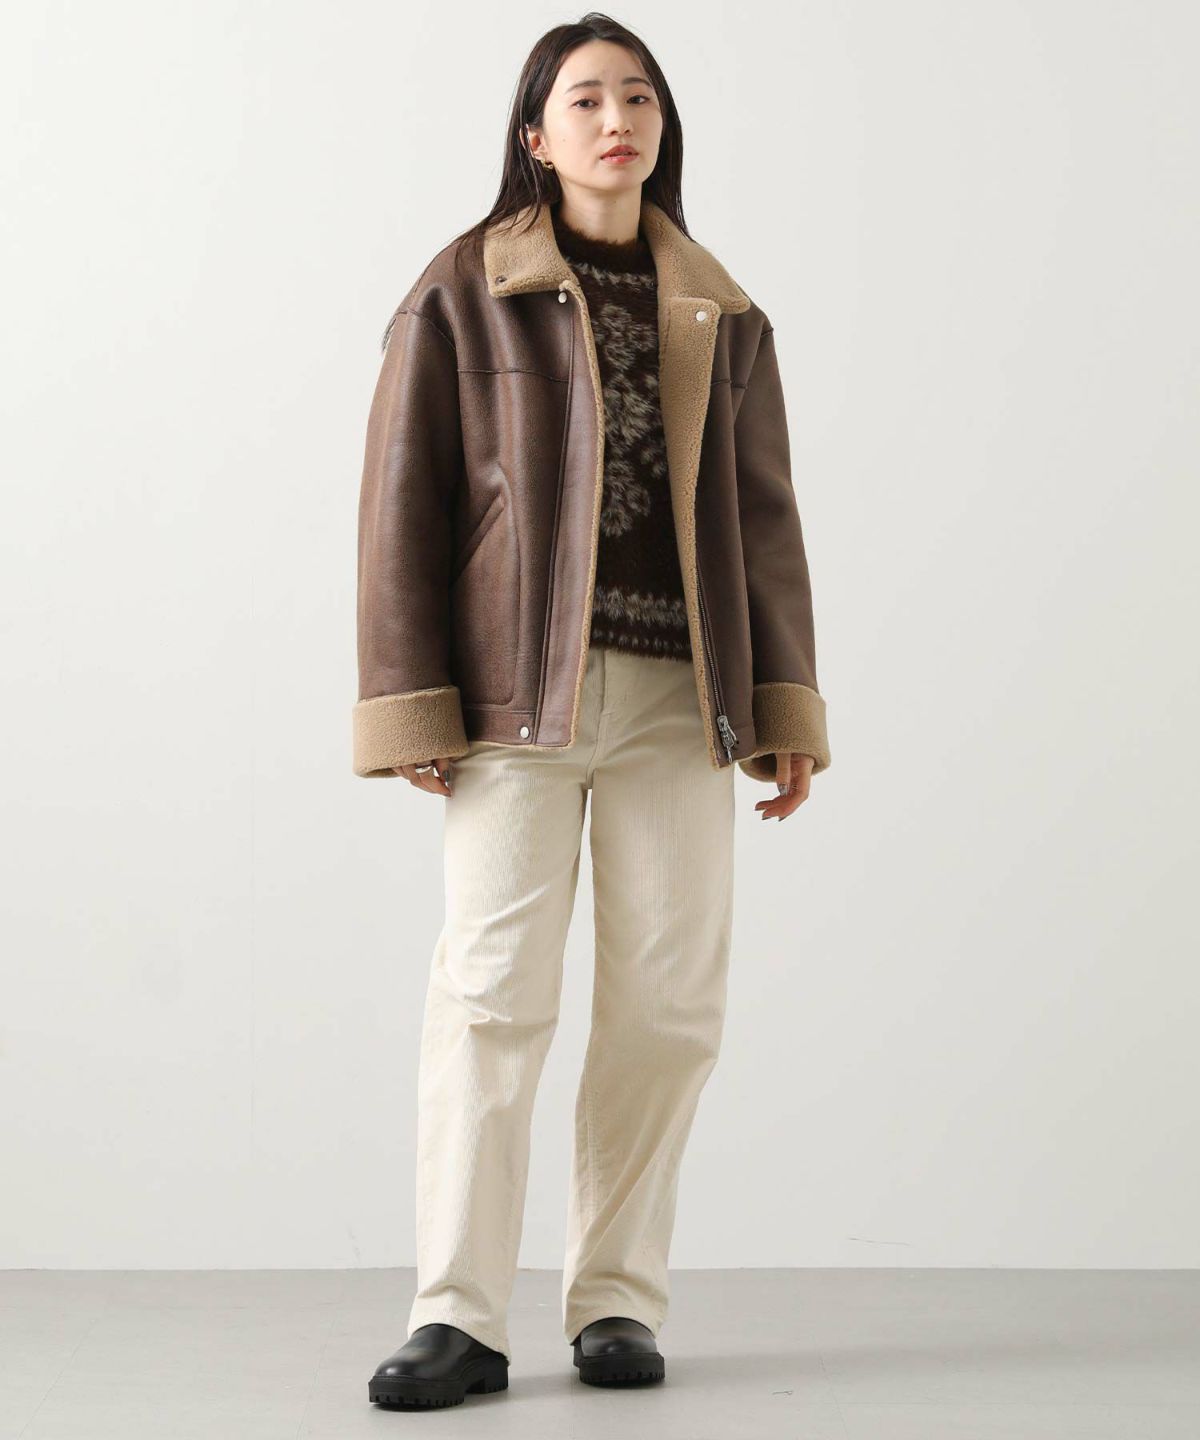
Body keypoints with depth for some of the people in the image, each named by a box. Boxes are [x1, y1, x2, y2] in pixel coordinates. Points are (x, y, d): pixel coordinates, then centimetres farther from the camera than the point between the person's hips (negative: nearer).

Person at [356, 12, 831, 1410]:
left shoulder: (718, 313, 14)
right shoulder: (463, 290, 3)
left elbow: (762, 516, 14)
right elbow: (403, 499, 0)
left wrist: (786, 709, 8)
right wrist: (408, 706, -7)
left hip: (676, 696, 4)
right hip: (519, 690, -3)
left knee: (670, 1000, 2)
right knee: (493, 988, -8)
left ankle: (619, 1299, 13)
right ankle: (458, 1319, -3)